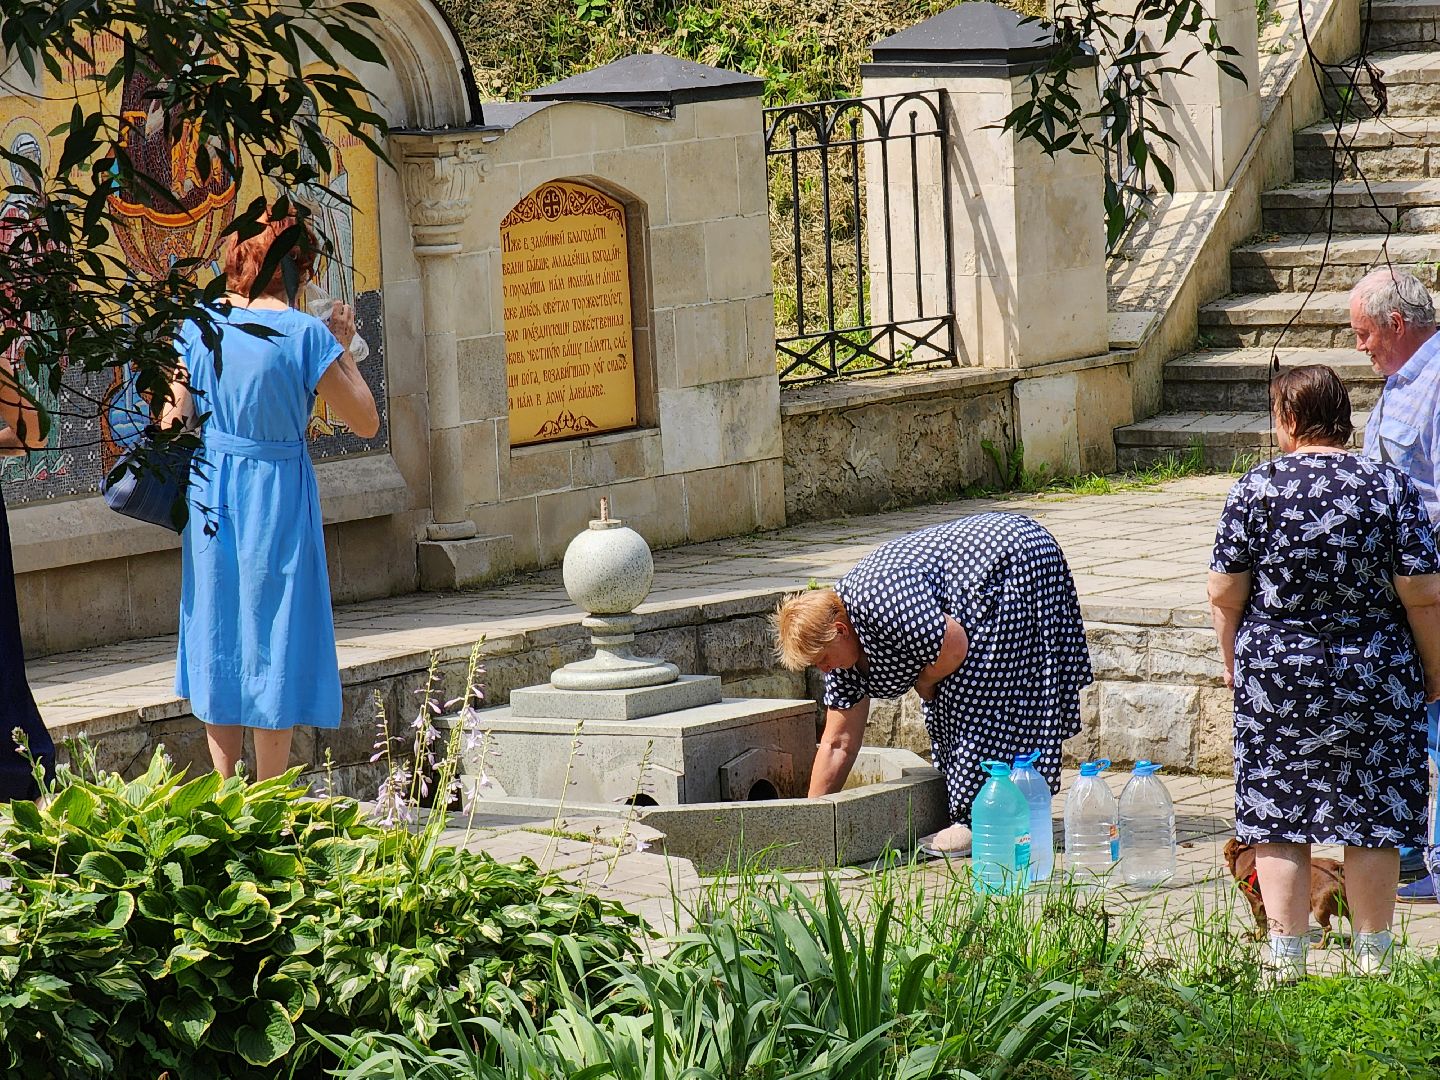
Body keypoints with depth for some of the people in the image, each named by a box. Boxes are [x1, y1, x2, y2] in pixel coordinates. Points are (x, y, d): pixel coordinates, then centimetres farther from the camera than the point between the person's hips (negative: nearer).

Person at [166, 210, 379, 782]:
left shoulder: (199, 326, 1)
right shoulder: (306, 333, -12)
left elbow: (176, 419, 3)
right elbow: (366, 422, -7)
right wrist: (343, 346, 3)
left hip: (208, 494, 4)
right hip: (277, 496, -4)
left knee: (218, 637, 12)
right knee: (273, 643, 3)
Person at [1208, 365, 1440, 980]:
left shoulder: (1253, 490, -6)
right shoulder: (1390, 487, -5)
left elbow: (1224, 595, -3)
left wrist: (1234, 665, 13)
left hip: (1273, 677, 0)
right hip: (1375, 678, 1)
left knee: (1277, 821, 7)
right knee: (1372, 825, 8)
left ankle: (1286, 960, 8)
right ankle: (1372, 960, 15)